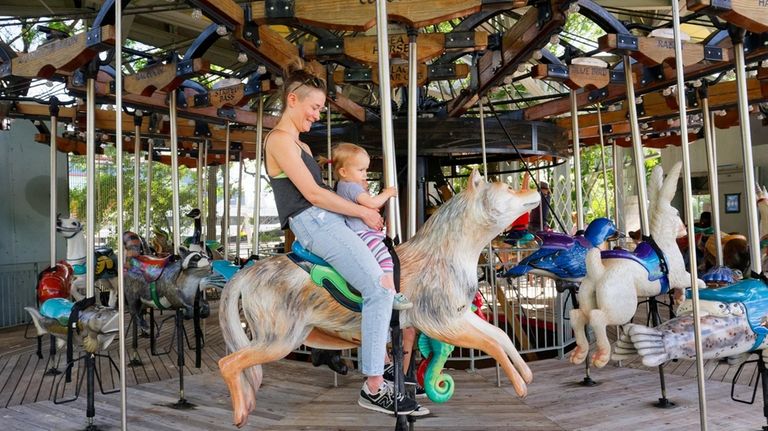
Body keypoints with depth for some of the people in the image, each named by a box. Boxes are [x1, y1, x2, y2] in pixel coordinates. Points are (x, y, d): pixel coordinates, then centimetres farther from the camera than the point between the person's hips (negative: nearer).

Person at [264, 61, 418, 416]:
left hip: (325, 220, 11)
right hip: (315, 223, -11)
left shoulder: (301, 146, 22)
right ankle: (373, 389, -15)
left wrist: (365, 209, 9)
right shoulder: (279, 139, -9)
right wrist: (363, 212, -10)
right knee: (380, 289, -19)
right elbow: (311, 193, -16)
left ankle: (379, 349, 20)